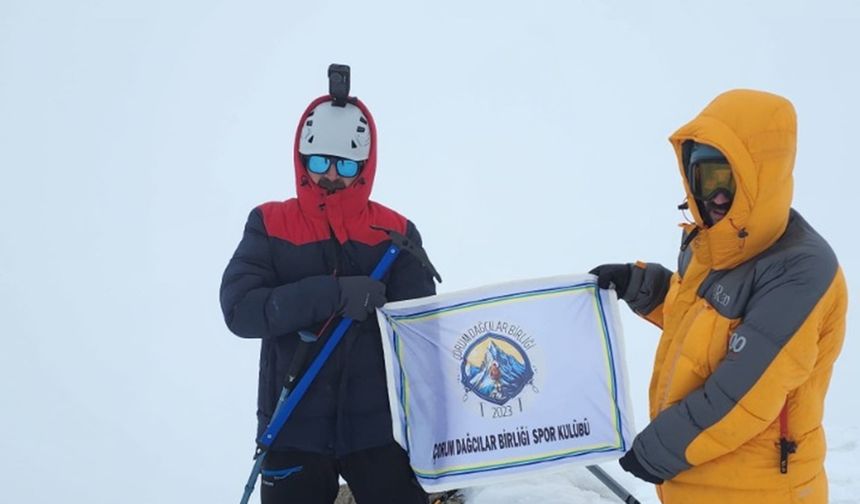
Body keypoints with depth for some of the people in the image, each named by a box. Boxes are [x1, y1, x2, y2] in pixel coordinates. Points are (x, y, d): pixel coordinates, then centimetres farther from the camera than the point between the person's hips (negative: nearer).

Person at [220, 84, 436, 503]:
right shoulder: (270, 226, 0)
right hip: (293, 427, 0)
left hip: (379, 425, 0)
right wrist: (332, 294, -24)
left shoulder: (396, 232, 1)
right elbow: (240, 310, -12)